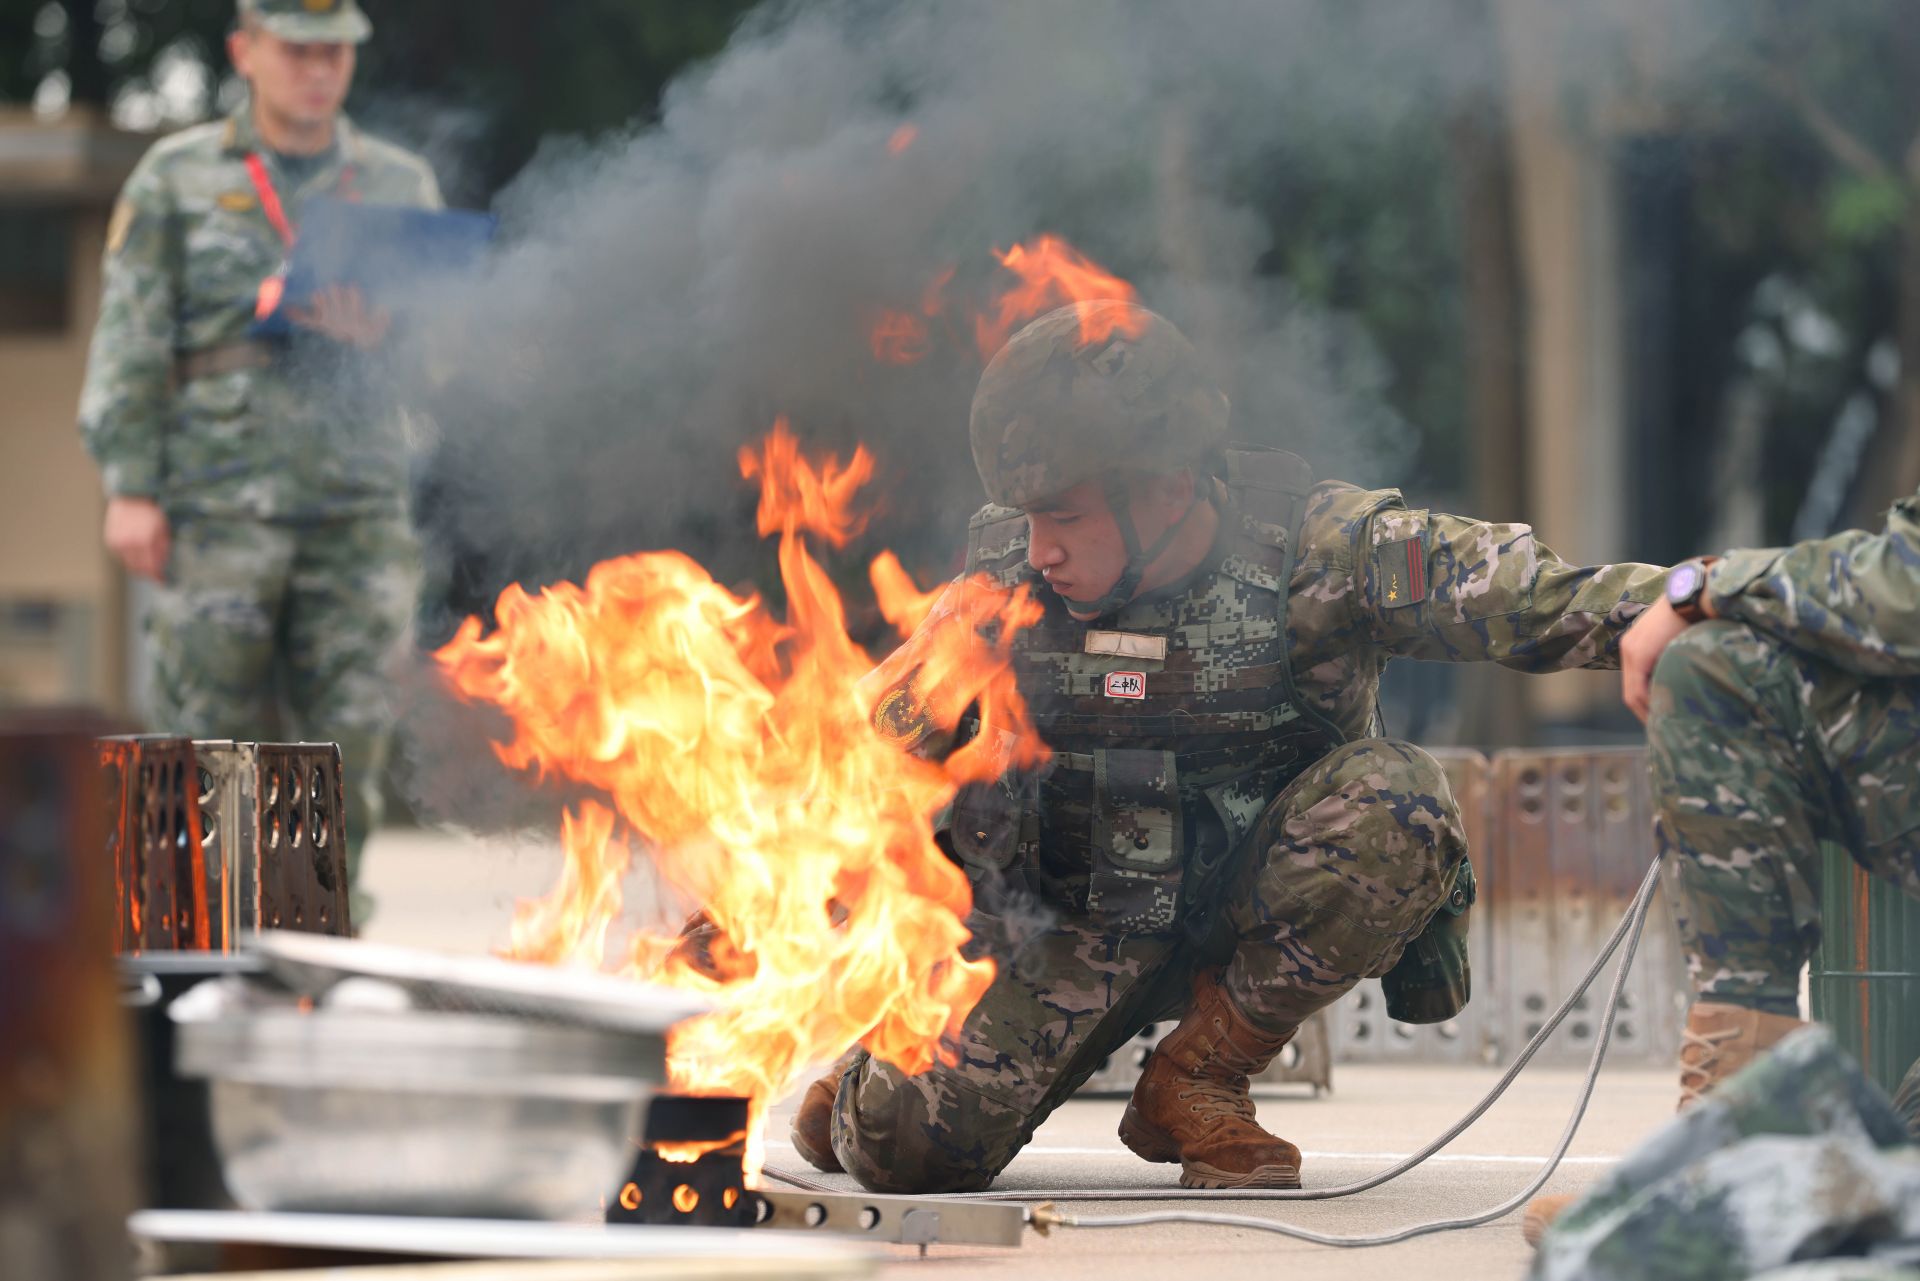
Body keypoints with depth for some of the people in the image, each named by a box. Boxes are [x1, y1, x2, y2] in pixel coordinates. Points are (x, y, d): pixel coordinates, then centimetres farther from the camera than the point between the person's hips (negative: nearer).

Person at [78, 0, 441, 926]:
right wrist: (129, 488, -6)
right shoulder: (177, 180, 7)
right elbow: (129, 340, 3)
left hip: (358, 504, 2)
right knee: (209, 734, -4)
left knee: (348, 733, -1)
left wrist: (380, 335, -9)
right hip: (219, 504, -2)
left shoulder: (401, 187, 14)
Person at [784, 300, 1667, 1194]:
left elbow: (1517, 592, -31)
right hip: (1073, 927, 1)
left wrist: (1669, 608, -48)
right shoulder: (1008, 581, -8)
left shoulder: (1314, 553, -18)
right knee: (907, 1150, -20)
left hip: (1255, 911, -1)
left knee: (1395, 801, -32)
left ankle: (1195, 1080, -12)